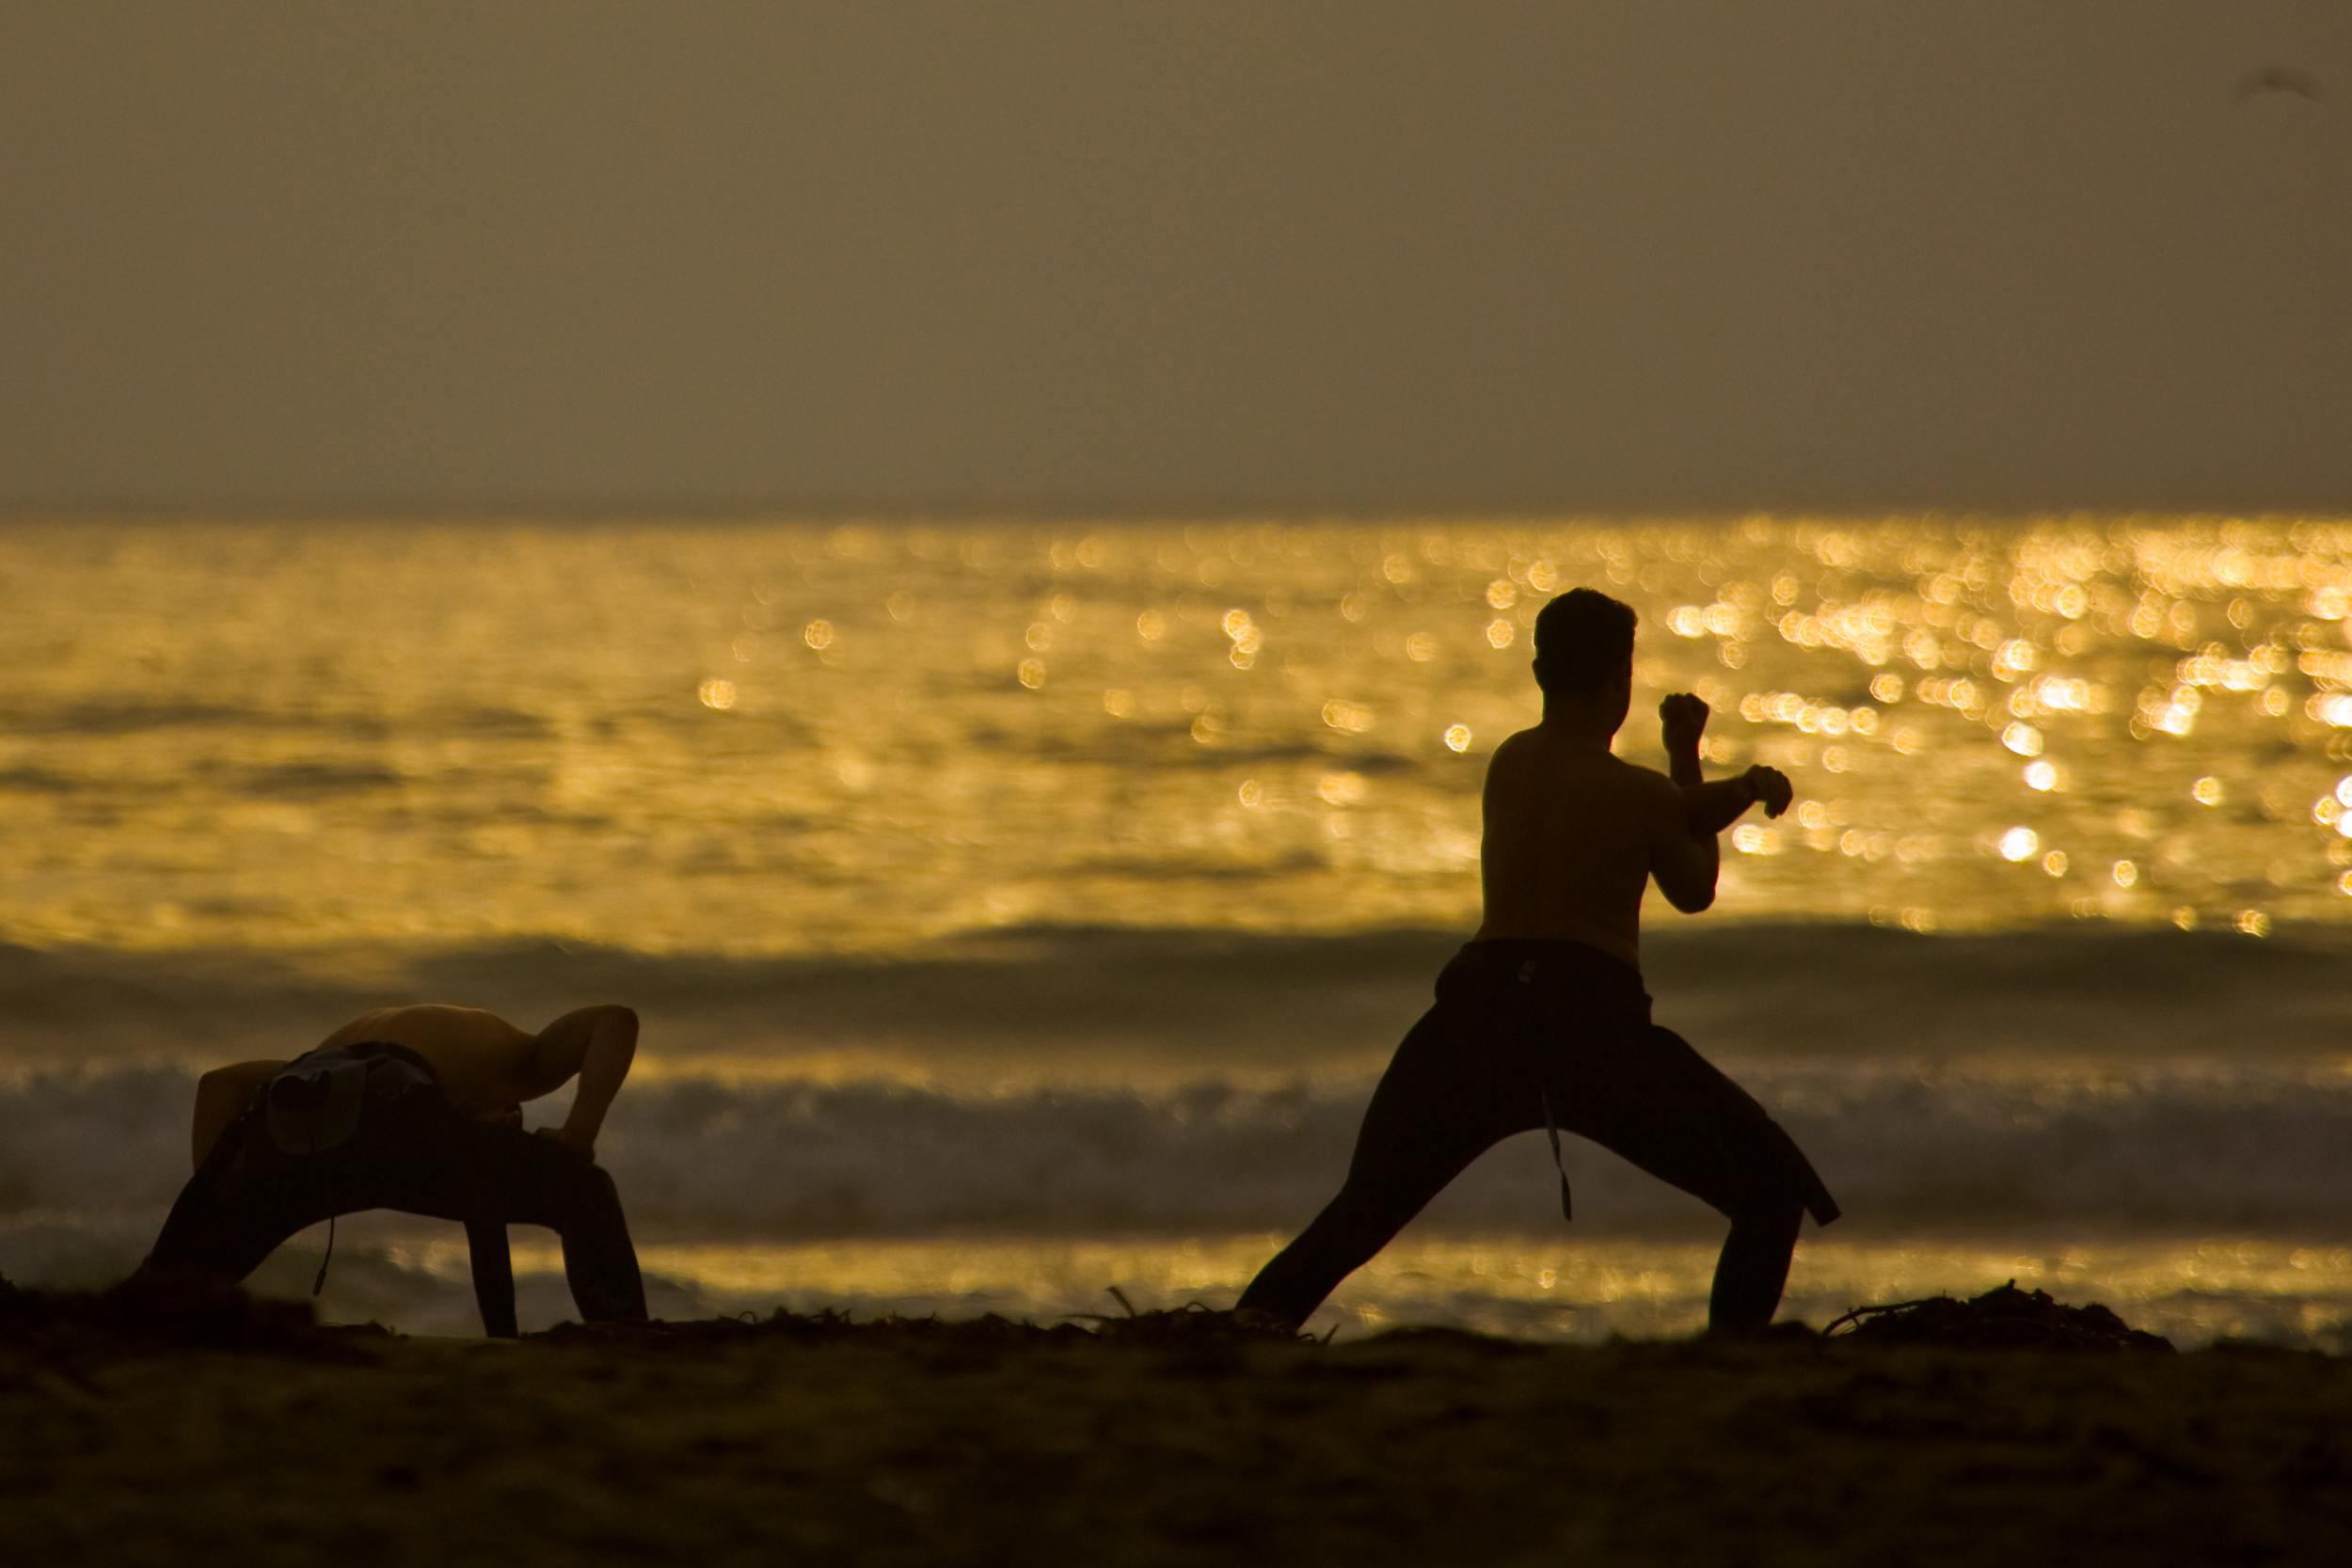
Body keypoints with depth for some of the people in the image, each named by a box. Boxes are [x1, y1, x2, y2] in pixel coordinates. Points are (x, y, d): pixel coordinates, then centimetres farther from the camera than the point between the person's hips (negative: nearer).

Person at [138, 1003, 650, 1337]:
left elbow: (219, 1083, 35)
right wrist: (579, 1137, 12)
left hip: (285, 1134, 4)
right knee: (585, 1195, 12)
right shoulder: (522, 1062, 37)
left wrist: (207, 1191, 31)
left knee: (188, 1269, 24)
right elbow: (616, 1020, 15)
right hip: (385, 1117, -4)